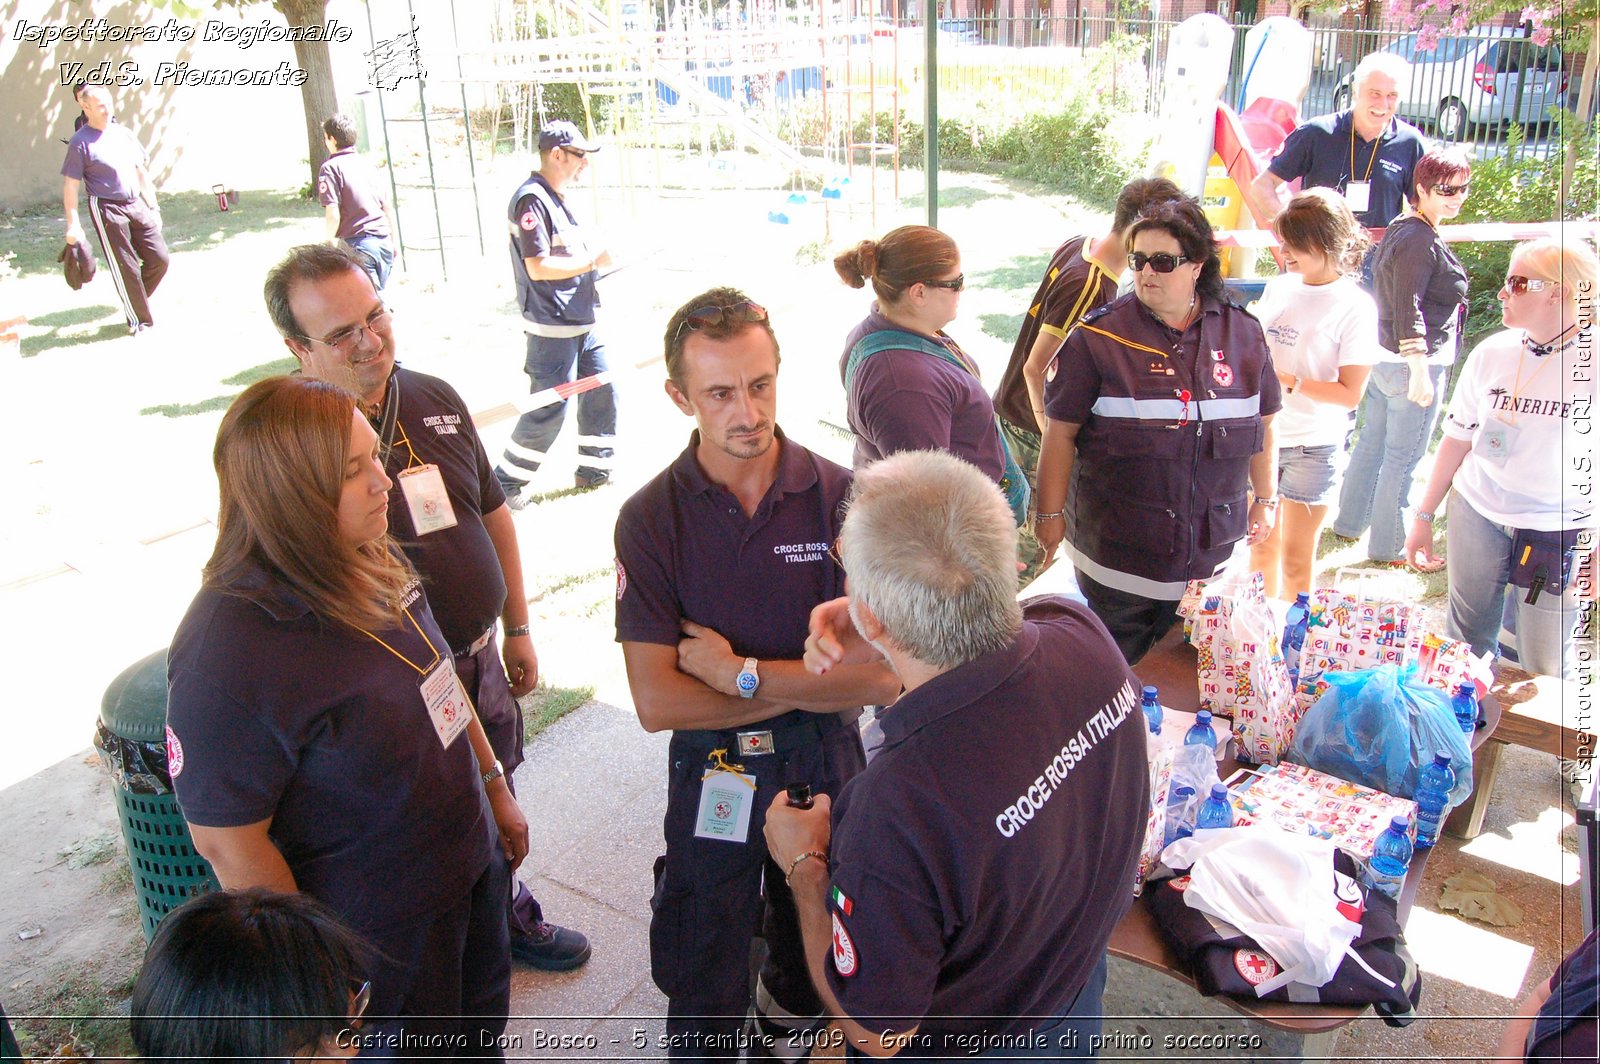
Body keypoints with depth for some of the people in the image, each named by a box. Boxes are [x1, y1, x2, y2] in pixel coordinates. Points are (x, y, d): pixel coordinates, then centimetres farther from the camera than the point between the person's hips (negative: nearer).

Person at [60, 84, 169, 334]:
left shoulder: (124, 133, 10)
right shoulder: (80, 142, -7)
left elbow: (142, 171, 19)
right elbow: (70, 185, -8)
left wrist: (153, 205, 17)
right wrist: (73, 224, -12)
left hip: (136, 205, 6)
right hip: (106, 210, -6)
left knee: (160, 259, 3)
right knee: (126, 268, -1)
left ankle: (136, 300, 26)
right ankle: (139, 321, 13)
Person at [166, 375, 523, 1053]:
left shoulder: (371, 560, -8)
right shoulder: (228, 653, -32)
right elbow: (225, 840, -24)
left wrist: (494, 784, 14)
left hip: (471, 862, 7)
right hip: (380, 934, -7)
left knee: (482, 1023, 28)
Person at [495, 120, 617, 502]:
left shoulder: (556, 198, 14)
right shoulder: (532, 198, -16)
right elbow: (538, 266, -23)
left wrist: (594, 258, 7)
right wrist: (593, 259, -15)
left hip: (581, 322, 10)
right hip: (552, 327, -10)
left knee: (602, 391, 12)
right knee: (549, 409, -6)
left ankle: (594, 470, 26)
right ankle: (506, 482, 9)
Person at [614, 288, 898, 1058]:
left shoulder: (841, 497, -15)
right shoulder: (649, 520, -16)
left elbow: (882, 675, -18)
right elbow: (658, 702, -20)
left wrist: (742, 674, -21)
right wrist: (807, 687, -19)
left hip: (827, 766, 2)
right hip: (710, 778, -1)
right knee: (703, 993, 18)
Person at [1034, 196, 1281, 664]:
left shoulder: (1243, 335, 2)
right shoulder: (1099, 336, -9)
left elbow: (1263, 424, 14)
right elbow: (1061, 432, -6)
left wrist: (1265, 498, 17)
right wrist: (1050, 512, -5)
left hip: (1210, 551, 3)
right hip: (1116, 551, -3)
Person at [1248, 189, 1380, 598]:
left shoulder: (1354, 306, -10)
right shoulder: (1278, 288, 4)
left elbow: (1350, 393, -13)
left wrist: (1288, 381, -20)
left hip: (1312, 446, -5)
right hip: (1261, 436, 5)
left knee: (1295, 560, 7)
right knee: (1261, 545, 16)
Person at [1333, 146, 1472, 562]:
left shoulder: (1400, 229, 12)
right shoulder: (1421, 240, -18)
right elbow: (1408, 307, -24)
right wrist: (1420, 369, -26)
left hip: (1383, 357, 10)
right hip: (1412, 362, -10)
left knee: (1372, 442, 19)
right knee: (1404, 458, -1)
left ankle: (1349, 522, 31)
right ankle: (1388, 547, 8)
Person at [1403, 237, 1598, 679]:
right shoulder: (1492, 353, -1)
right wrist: (1424, 516, 9)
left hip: (1559, 534, -3)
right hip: (1477, 516, 3)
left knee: (1544, 667, 4)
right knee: (1466, 643, 14)